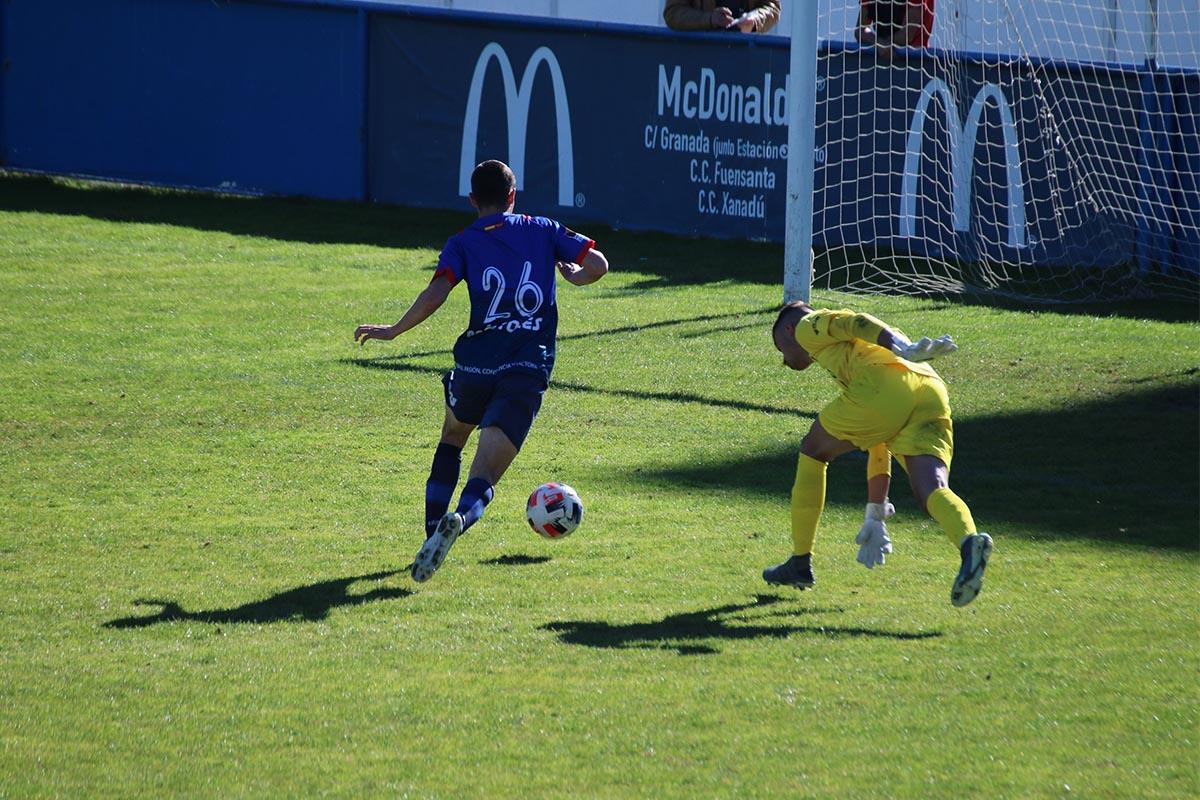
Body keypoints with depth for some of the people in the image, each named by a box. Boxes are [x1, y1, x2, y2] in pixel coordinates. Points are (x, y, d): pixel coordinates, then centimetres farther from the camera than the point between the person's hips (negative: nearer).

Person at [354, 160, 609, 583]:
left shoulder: (463, 243, 8)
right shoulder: (543, 230, 13)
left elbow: (436, 294, -8)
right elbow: (598, 264, 7)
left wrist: (393, 331, 2)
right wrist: (575, 277, 29)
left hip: (475, 364, 1)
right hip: (528, 372, -1)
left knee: (452, 438, 32)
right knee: (483, 476, -7)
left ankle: (432, 533, 24)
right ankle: (459, 520, -41)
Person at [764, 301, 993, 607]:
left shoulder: (808, 325, 25)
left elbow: (855, 324, 2)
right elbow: (879, 448, 45)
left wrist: (906, 349, -15)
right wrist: (874, 517, 48)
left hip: (885, 386, -6)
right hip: (931, 390, 6)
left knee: (813, 453, 19)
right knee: (932, 492, -10)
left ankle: (800, 563, 23)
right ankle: (970, 542, -42)